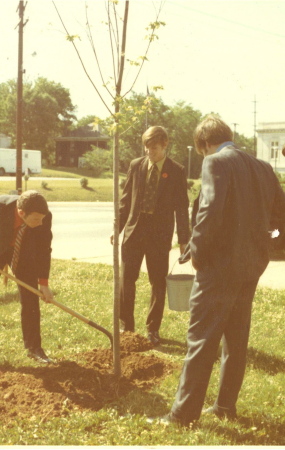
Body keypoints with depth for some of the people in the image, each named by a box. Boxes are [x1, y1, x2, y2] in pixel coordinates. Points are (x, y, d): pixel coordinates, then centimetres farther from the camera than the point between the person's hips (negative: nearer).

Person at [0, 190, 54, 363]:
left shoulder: (45, 217, -29)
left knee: (30, 298, -4)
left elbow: (44, 250, -18)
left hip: (24, 252, 2)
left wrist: (44, 283, -17)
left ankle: (34, 347, 4)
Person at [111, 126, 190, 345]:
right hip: (134, 228, 2)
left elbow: (182, 207, -1)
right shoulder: (136, 165, 5)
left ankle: (153, 329, 19)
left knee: (158, 283, 5)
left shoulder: (177, 171, -2)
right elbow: (126, 199, 11)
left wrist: (183, 240, -4)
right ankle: (126, 326, 17)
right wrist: (117, 227, 6)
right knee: (126, 280, 3)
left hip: (160, 232, -2)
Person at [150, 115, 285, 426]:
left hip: (220, 261, -7)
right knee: (236, 337, 16)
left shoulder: (216, 161, -11)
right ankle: (226, 405, 25)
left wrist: (197, 250, -10)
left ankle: (184, 412, 3)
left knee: (201, 338, -2)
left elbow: (210, 209, -22)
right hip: (252, 262, 7)